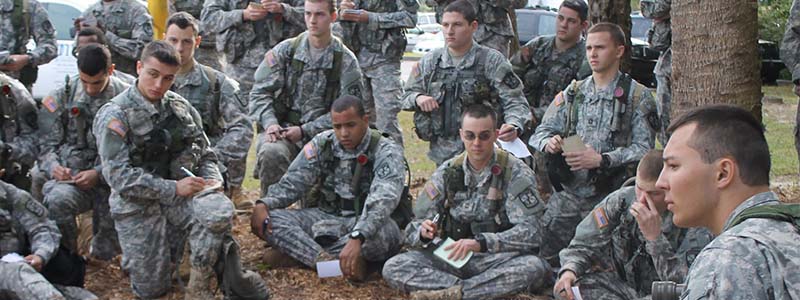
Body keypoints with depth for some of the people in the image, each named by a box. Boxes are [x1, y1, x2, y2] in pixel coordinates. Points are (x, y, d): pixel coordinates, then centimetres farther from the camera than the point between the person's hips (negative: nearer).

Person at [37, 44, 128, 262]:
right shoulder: (62, 97, 7)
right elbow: (48, 144, 9)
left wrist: (99, 174, -16)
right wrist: (53, 167, -13)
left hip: (111, 180, 0)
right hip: (71, 176, 0)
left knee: (106, 253, -9)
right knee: (57, 199, -35)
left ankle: (100, 252, 30)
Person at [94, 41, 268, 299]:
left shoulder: (181, 108, 8)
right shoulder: (114, 115, -7)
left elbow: (205, 154, 15)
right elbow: (118, 176, -16)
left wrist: (212, 181, -7)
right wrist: (173, 188, -20)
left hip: (180, 195, 3)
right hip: (138, 205, -2)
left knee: (219, 210, -32)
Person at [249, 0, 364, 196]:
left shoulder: (346, 61, 2)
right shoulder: (284, 51, 6)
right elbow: (260, 92, 4)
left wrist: (305, 131, -11)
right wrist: (270, 122, -15)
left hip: (319, 135, 0)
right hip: (281, 130, 0)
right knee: (272, 153, -34)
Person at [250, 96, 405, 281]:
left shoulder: (386, 152, -14)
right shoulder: (322, 144, 2)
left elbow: (382, 201, -29)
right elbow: (292, 182, 2)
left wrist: (356, 237, -46)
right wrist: (263, 204, -19)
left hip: (365, 223, -4)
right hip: (324, 219, 4)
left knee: (384, 232, -40)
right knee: (267, 220, -19)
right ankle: (326, 260, -38)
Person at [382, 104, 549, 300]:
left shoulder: (516, 173, -4)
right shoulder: (447, 172, 5)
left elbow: (531, 233, -14)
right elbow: (414, 229, 5)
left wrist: (480, 242, -26)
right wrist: (423, 232, -20)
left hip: (496, 259, -2)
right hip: (451, 257, 3)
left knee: (536, 268, -35)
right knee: (393, 268, -21)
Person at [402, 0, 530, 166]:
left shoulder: (492, 60, -3)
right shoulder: (429, 61, 7)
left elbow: (514, 101, -5)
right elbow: (407, 95, 15)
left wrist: (514, 126, -26)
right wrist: (418, 98, -9)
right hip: (442, 154, 3)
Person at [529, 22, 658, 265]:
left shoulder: (637, 97, 2)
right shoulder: (573, 92, 15)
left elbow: (644, 149, -8)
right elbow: (541, 132, 14)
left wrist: (602, 160, -19)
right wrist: (548, 142, -10)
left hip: (609, 197, -3)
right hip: (567, 193, 4)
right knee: (543, 257, -3)